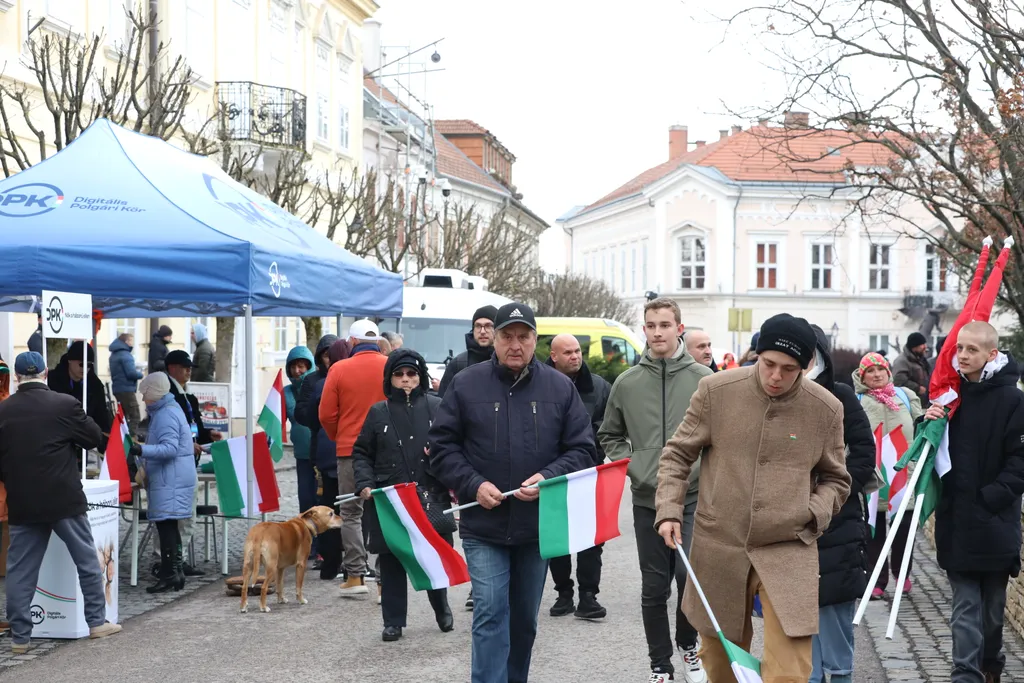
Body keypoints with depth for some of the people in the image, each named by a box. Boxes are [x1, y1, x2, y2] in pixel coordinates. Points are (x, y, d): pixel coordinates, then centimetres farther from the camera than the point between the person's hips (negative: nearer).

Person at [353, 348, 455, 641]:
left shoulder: (437, 408, 2)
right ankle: (393, 620, 14)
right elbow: (361, 453, 10)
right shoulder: (378, 413, 6)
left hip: (431, 497, -1)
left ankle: (442, 608, 33)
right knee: (391, 561, 3)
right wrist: (365, 484, -5)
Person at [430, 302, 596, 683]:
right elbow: (442, 446, 1)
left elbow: (582, 449, 3)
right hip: (483, 524, -2)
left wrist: (549, 478, -14)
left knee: (525, 618, 15)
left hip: (539, 524, 2)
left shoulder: (560, 388, 2)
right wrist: (472, 485, -12)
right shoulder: (466, 385, -2)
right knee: (490, 614, -9)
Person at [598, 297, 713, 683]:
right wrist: (629, 464, 0)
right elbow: (610, 435, 14)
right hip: (646, 499, 2)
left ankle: (687, 644, 20)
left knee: (689, 573, -9)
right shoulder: (627, 383, 3)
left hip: (694, 497, -2)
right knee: (654, 587, 6)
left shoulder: (704, 379, -2)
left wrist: (706, 469, -8)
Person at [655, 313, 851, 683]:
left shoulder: (826, 409, -4)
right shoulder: (716, 391, -6)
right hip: (719, 547, 1)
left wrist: (813, 515, -8)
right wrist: (669, 510, -6)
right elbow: (678, 453, 6)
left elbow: (835, 479, 11)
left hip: (789, 552, -1)